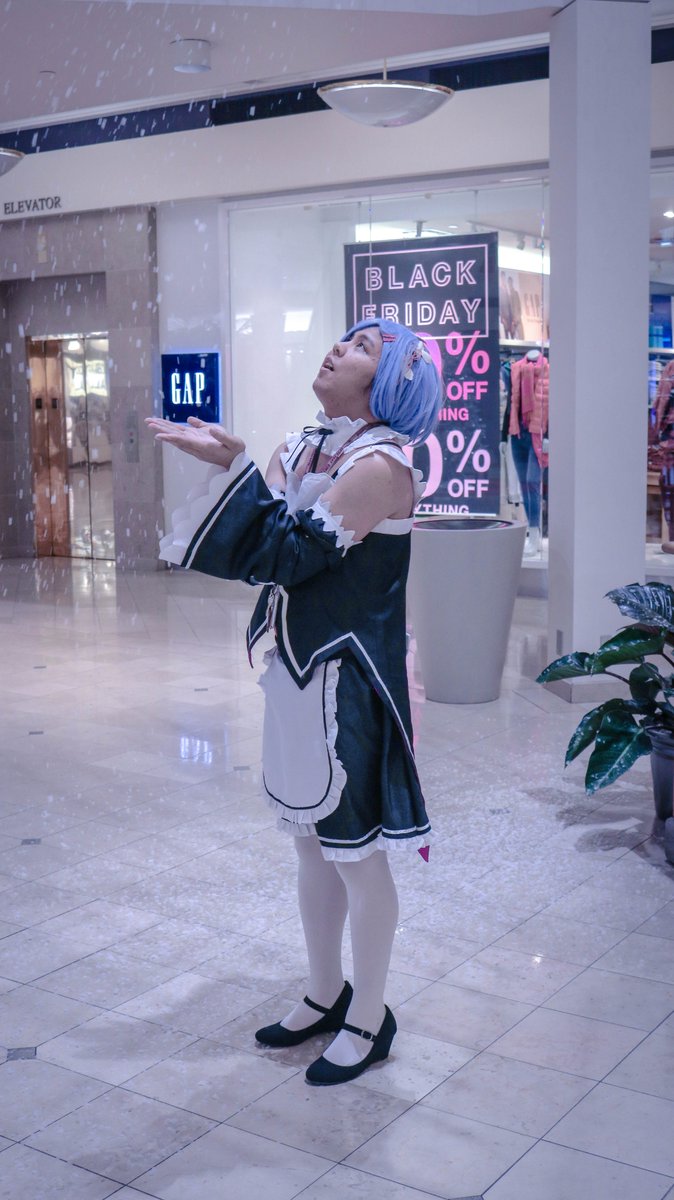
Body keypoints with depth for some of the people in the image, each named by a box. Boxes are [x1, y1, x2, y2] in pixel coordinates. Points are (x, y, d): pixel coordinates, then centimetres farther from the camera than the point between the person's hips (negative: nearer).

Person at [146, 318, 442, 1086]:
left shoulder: (381, 464, -17)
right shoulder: (304, 446, 9)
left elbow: (292, 552, -24)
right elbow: (261, 549, 6)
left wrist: (232, 466, -22)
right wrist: (223, 462, -5)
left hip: (349, 678, -8)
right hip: (296, 669, 8)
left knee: (354, 853, 5)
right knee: (311, 842, 19)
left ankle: (368, 1019, 23)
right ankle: (326, 995, 36)